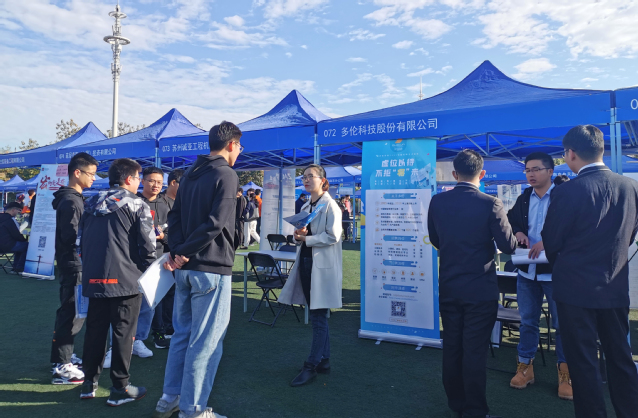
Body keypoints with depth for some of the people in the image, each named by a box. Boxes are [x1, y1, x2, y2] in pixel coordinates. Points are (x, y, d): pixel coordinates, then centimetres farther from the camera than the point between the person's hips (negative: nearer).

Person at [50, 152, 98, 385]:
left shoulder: (74, 198, 14)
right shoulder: (70, 201, -17)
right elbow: (71, 237, -22)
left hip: (73, 266, 10)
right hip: (74, 266, -10)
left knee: (69, 313, 18)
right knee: (73, 315, -6)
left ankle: (63, 358, 30)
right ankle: (62, 368, 1)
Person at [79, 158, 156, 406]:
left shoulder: (91, 204, 12)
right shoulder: (137, 205, -7)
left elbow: (82, 242, 17)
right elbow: (147, 246, -12)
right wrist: (148, 273, 3)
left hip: (94, 279, 6)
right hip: (126, 279, -6)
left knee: (95, 329, 16)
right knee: (123, 332, 3)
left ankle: (89, 383, 26)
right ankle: (120, 389, 11)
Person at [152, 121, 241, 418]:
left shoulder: (190, 173, 14)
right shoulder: (227, 175, -12)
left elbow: (175, 215, 10)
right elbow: (215, 224, -20)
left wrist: (177, 251, -1)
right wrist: (185, 253, -12)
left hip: (185, 268, 8)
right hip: (211, 268, -8)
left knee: (182, 333, 18)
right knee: (205, 341, 2)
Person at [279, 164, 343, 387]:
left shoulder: (330, 205, -7)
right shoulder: (305, 207, 15)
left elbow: (333, 236, -16)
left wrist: (306, 239, -13)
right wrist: (298, 235, -5)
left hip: (322, 266, -8)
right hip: (306, 262, 8)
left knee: (318, 317, -2)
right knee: (318, 316, 14)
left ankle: (311, 367, 5)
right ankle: (324, 360, 25)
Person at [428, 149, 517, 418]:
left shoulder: (437, 202, -4)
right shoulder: (490, 204, -15)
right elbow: (508, 247, -10)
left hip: (448, 288, 4)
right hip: (481, 289, -3)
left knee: (451, 347, 14)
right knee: (475, 351, 6)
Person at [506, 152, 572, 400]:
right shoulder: (523, 199, 10)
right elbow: (510, 221, 11)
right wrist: (517, 232, -10)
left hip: (555, 270, -4)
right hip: (527, 270, 5)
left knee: (562, 323, 6)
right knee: (528, 321, 13)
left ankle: (565, 373, 20)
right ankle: (525, 368, 25)